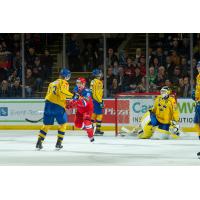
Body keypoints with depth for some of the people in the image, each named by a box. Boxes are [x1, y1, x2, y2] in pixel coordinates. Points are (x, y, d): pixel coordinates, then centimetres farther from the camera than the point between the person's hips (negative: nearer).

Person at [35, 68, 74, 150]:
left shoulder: (52, 83, 22)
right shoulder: (64, 83, -1)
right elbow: (62, 91, -21)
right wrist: (71, 95, -14)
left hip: (48, 104, 6)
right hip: (58, 106, -6)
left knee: (46, 124, 14)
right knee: (62, 124, 11)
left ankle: (39, 143, 7)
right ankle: (58, 143, 6)